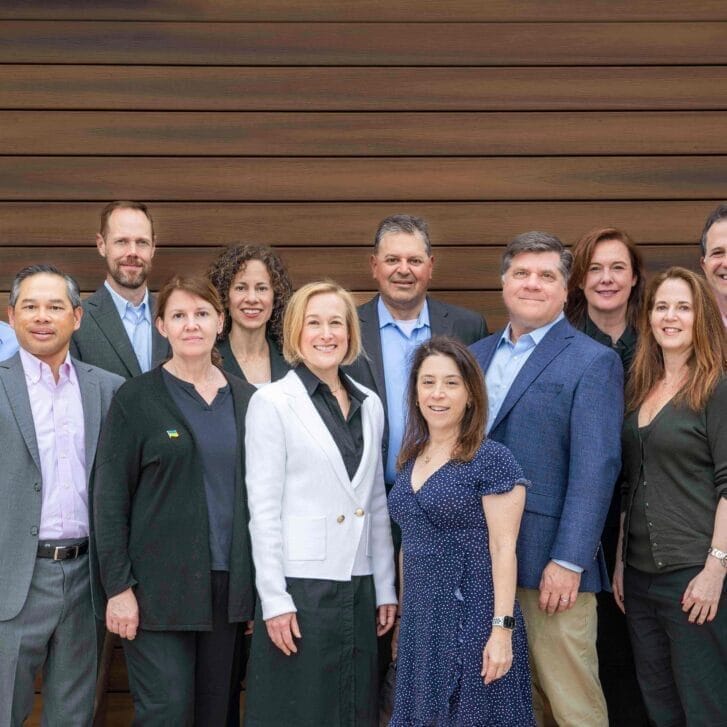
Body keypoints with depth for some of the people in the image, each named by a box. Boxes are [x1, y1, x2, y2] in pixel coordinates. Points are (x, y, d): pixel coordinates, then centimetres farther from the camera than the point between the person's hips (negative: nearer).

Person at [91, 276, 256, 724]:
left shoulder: (245, 399, 9)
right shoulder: (136, 398, -2)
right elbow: (109, 499, -4)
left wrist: (257, 581, 7)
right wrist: (118, 587, -10)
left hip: (228, 583, 4)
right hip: (160, 587, -4)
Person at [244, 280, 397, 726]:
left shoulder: (370, 404, 10)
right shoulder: (273, 402, -5)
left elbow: (376, 502, 14)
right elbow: (264, 509, -8)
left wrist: (386, 588, 11)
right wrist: (274, 598, -12)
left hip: (358, 587, 5)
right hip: (299, 586, -5)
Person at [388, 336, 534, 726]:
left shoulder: (491, 460, -9)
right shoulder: (410, 460, 10)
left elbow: (503, 549, -13)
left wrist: (502, 629, -18)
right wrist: (403, 619, 16)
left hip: (472, 621, -6)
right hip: (419, 622, 6)